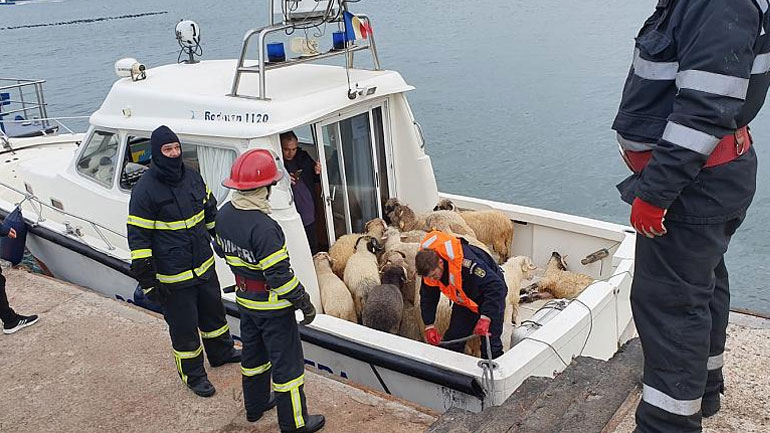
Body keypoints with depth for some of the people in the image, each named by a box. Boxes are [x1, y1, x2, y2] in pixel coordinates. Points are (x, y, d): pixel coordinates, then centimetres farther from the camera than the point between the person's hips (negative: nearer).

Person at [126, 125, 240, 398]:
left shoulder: (192, 177, 2)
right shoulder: (145, 190, -18)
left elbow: (211, 213, 19)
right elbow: (138, 239, -16)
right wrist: (147, 281, -16)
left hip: (204, 267, 7)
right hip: (173, 278, -6)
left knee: (213, 313, 24)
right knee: (184, 327, 8)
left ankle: (222, 352, 48)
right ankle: (193, 374, 28)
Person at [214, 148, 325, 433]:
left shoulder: (224, 214, -4)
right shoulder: (263, 227, -31)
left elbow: (223, 250, 12)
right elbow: (279, 273, -28)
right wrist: (303, 301, -17)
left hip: (245, 300, 8)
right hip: (272, 306, -8)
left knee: (253, 353, 25)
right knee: (287, 362, 6)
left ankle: (255, 405, 44)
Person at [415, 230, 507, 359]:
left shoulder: (466, 262, -41)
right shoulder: (429, 267, -19)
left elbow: (496, 287, -37)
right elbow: (428, 298, -1)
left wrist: (485, 318, -40)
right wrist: (429, 326, -5)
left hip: (491, 295, -5)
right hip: (464, 300, 6)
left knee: (490, 346, -6)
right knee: (452, 340, 1)